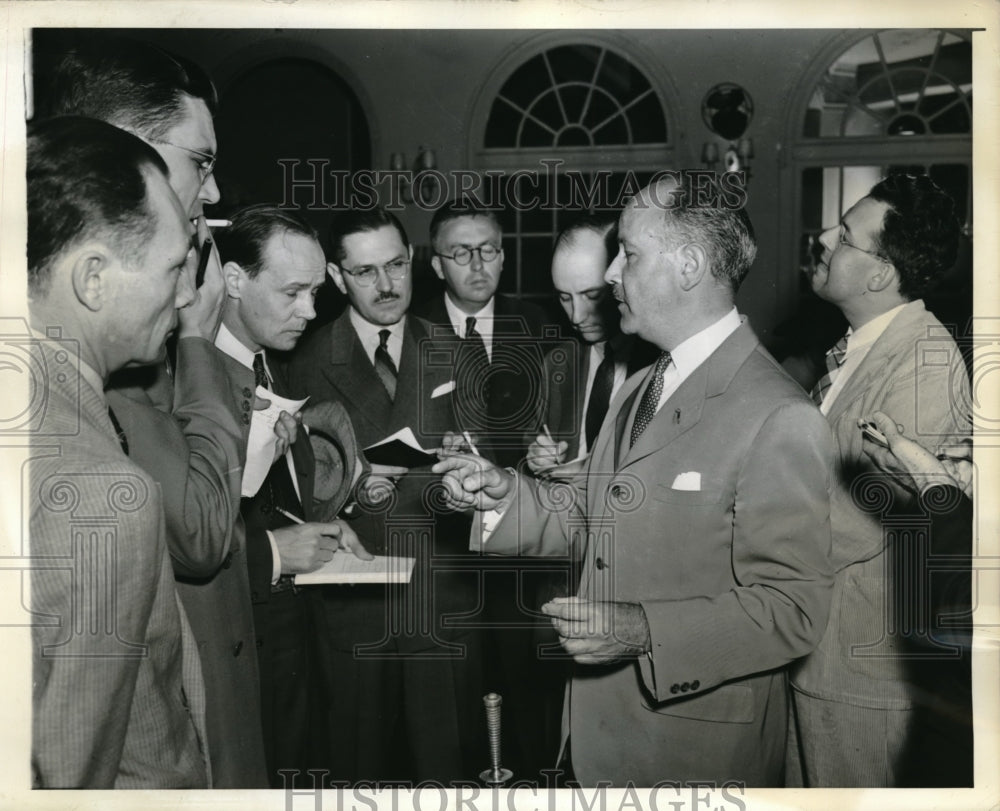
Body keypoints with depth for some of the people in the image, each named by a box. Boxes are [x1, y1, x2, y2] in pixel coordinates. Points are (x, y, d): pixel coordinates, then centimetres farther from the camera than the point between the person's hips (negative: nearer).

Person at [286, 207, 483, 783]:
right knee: (361, 763, 10)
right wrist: (347, 485, -17)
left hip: (446, 602, 1)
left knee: (450, 763, 8)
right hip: (354, 601, -1)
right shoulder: (311, 363, 1)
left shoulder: (453, 353, 6)